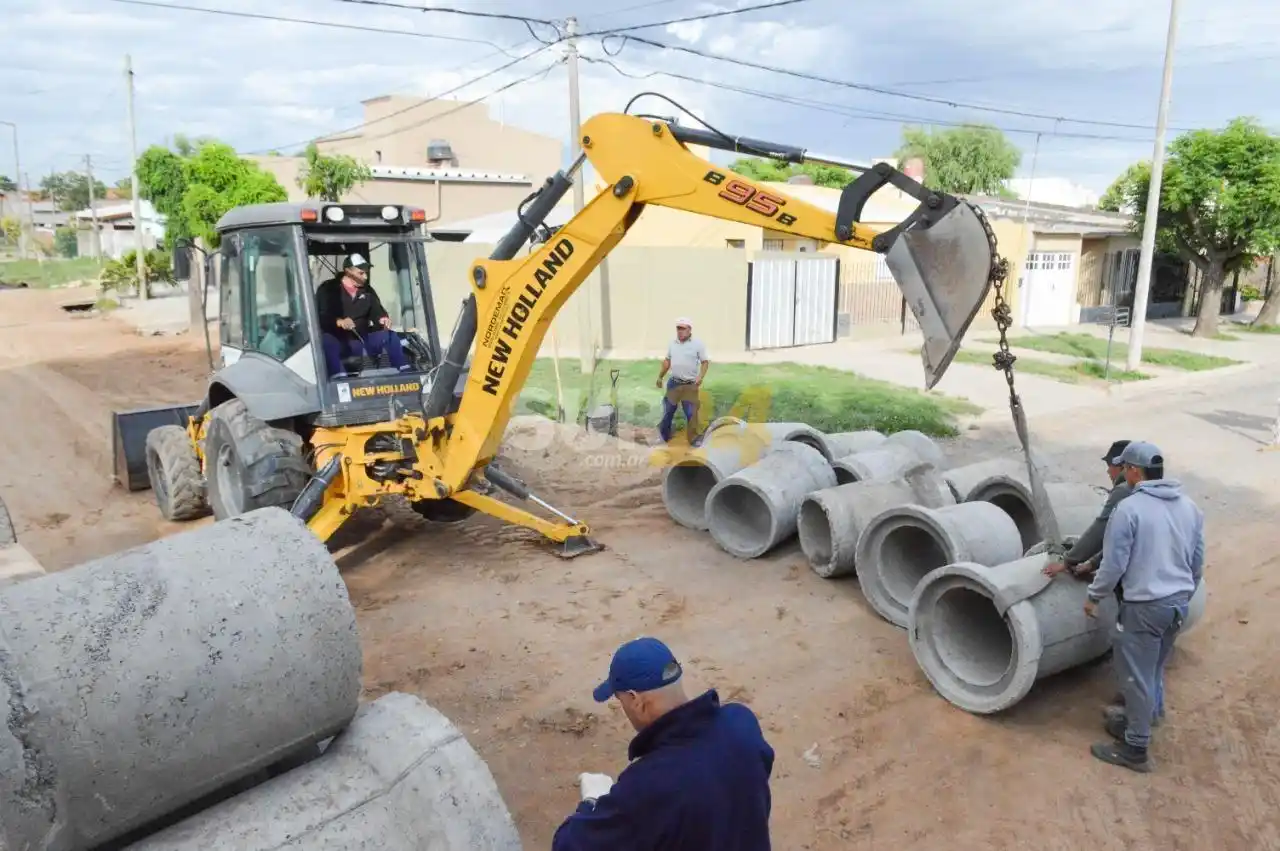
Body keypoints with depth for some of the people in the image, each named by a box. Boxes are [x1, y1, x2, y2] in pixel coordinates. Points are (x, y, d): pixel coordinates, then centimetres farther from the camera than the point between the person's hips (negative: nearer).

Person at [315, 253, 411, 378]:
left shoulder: (368, 291, 15)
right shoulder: (327, 289, -1)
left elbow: (377, 311, 8)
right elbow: (319, 317, -11)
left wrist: (383, 319, -18)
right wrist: (339, 321, -32)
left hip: (362, 341, 5)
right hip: (338, 342, -5)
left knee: (390, 336, -11)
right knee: (326, 341, -37)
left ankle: (406, 373, -17)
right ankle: (340, 378, -55)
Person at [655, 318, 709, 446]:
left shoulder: (697, 344, -5)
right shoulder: (672, 344, 7)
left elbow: (705, 362, -5)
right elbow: (667, 361, 17)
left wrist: (700, 377, -19)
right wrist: (660, 377, 17)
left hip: (690, 385, -3)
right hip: (674, 383, 3)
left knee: (691, 413, -1)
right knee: (668, 410, 9)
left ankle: (693, 439, 10)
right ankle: (664, 436, 23)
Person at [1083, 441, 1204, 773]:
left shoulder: (1129, 508, -18)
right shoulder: (1189, 506, 5)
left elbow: (1114, 563, -15)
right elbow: (1198, 562, 14)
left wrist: (1093, 596, 0)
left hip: (1144, 606, -8)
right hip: (1178, 603, 8)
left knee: (1137, 677, 2)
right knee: (1154, 670, 22)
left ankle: (1135, 749, 10)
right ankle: (1139, 721, 37)